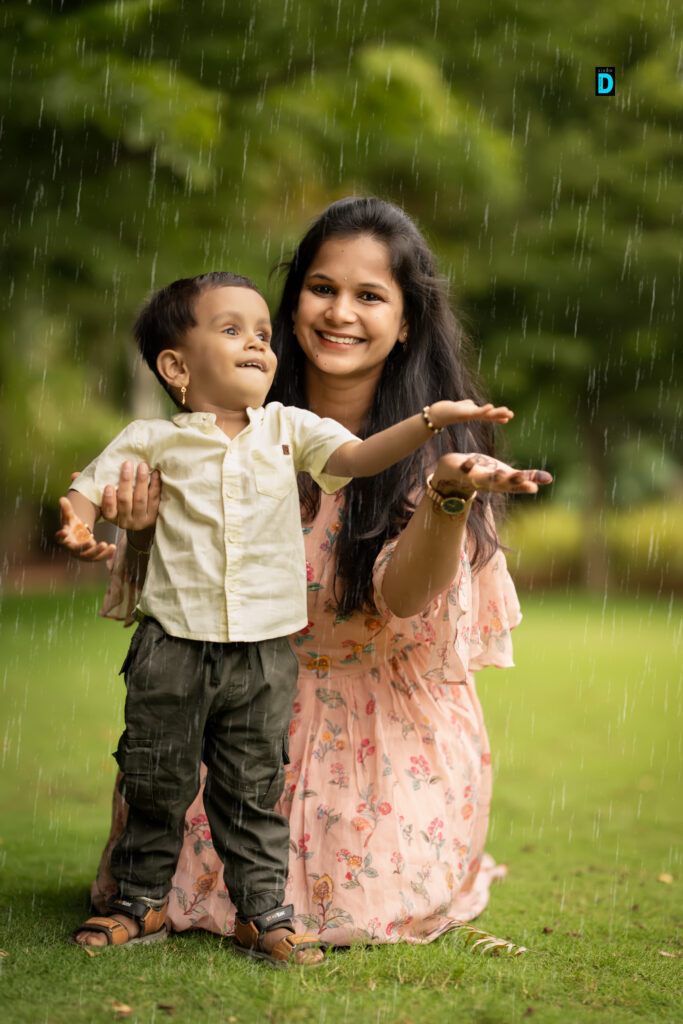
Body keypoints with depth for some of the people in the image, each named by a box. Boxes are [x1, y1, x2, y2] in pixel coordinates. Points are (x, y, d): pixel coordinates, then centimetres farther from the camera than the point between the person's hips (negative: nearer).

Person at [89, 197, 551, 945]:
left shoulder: (428, 442, -13)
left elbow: (405, 594, -27)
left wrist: (450, 494, -46)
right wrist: (146, 520, -28)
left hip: (386, 719, -2)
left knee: (377, 898, -13)